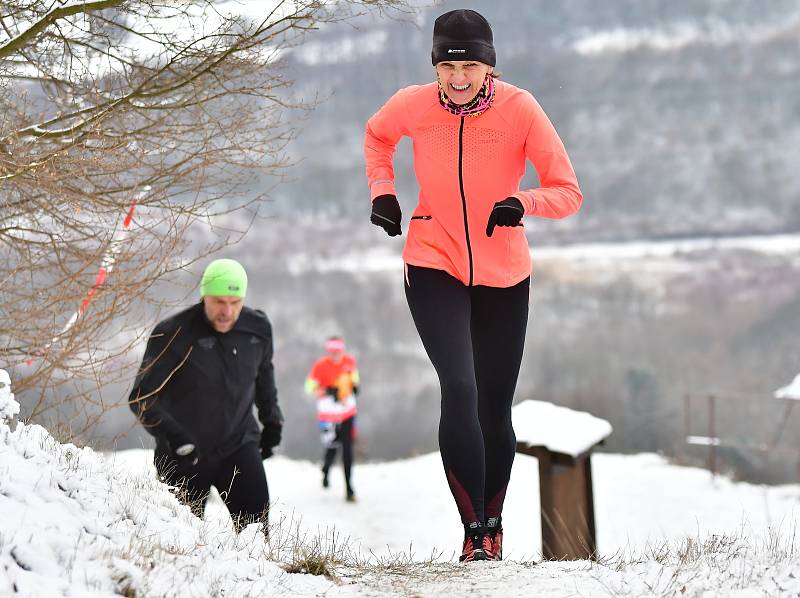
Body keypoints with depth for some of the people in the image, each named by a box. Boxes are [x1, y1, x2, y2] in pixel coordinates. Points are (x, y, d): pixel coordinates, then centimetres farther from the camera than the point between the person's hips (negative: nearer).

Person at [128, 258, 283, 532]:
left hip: (240, 446, 3)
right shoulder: (173, 334, -17)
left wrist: (271, 420, 19)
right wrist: (172, 436, -29)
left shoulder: (258, 328, -2)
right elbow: (142, 397, -16)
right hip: (184, 456, -2)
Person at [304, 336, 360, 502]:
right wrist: (327, 391, -24)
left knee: (347, 451, -2)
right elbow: (310, 387, -9)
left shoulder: (350, 362, -3)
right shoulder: (320, 366, -14)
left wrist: (354, 385, -1)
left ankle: (349, 489, 3)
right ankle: (325, 470, 39)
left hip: (348, 413, 2)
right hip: (328, 415, -2)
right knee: (331, 449, 2)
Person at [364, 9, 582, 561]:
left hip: (504, 276, 1)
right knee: (459, 388, -20)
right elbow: (377, 135, 15)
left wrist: (522, 202, -31)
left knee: (496, 410, 9)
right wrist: (382, 190, 1)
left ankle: (492, 522, 30)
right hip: (434, 267, -1)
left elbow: (568, 193, -12)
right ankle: (473, 530, -15)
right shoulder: (413, 106, -10)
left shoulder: (519, 108, -14)